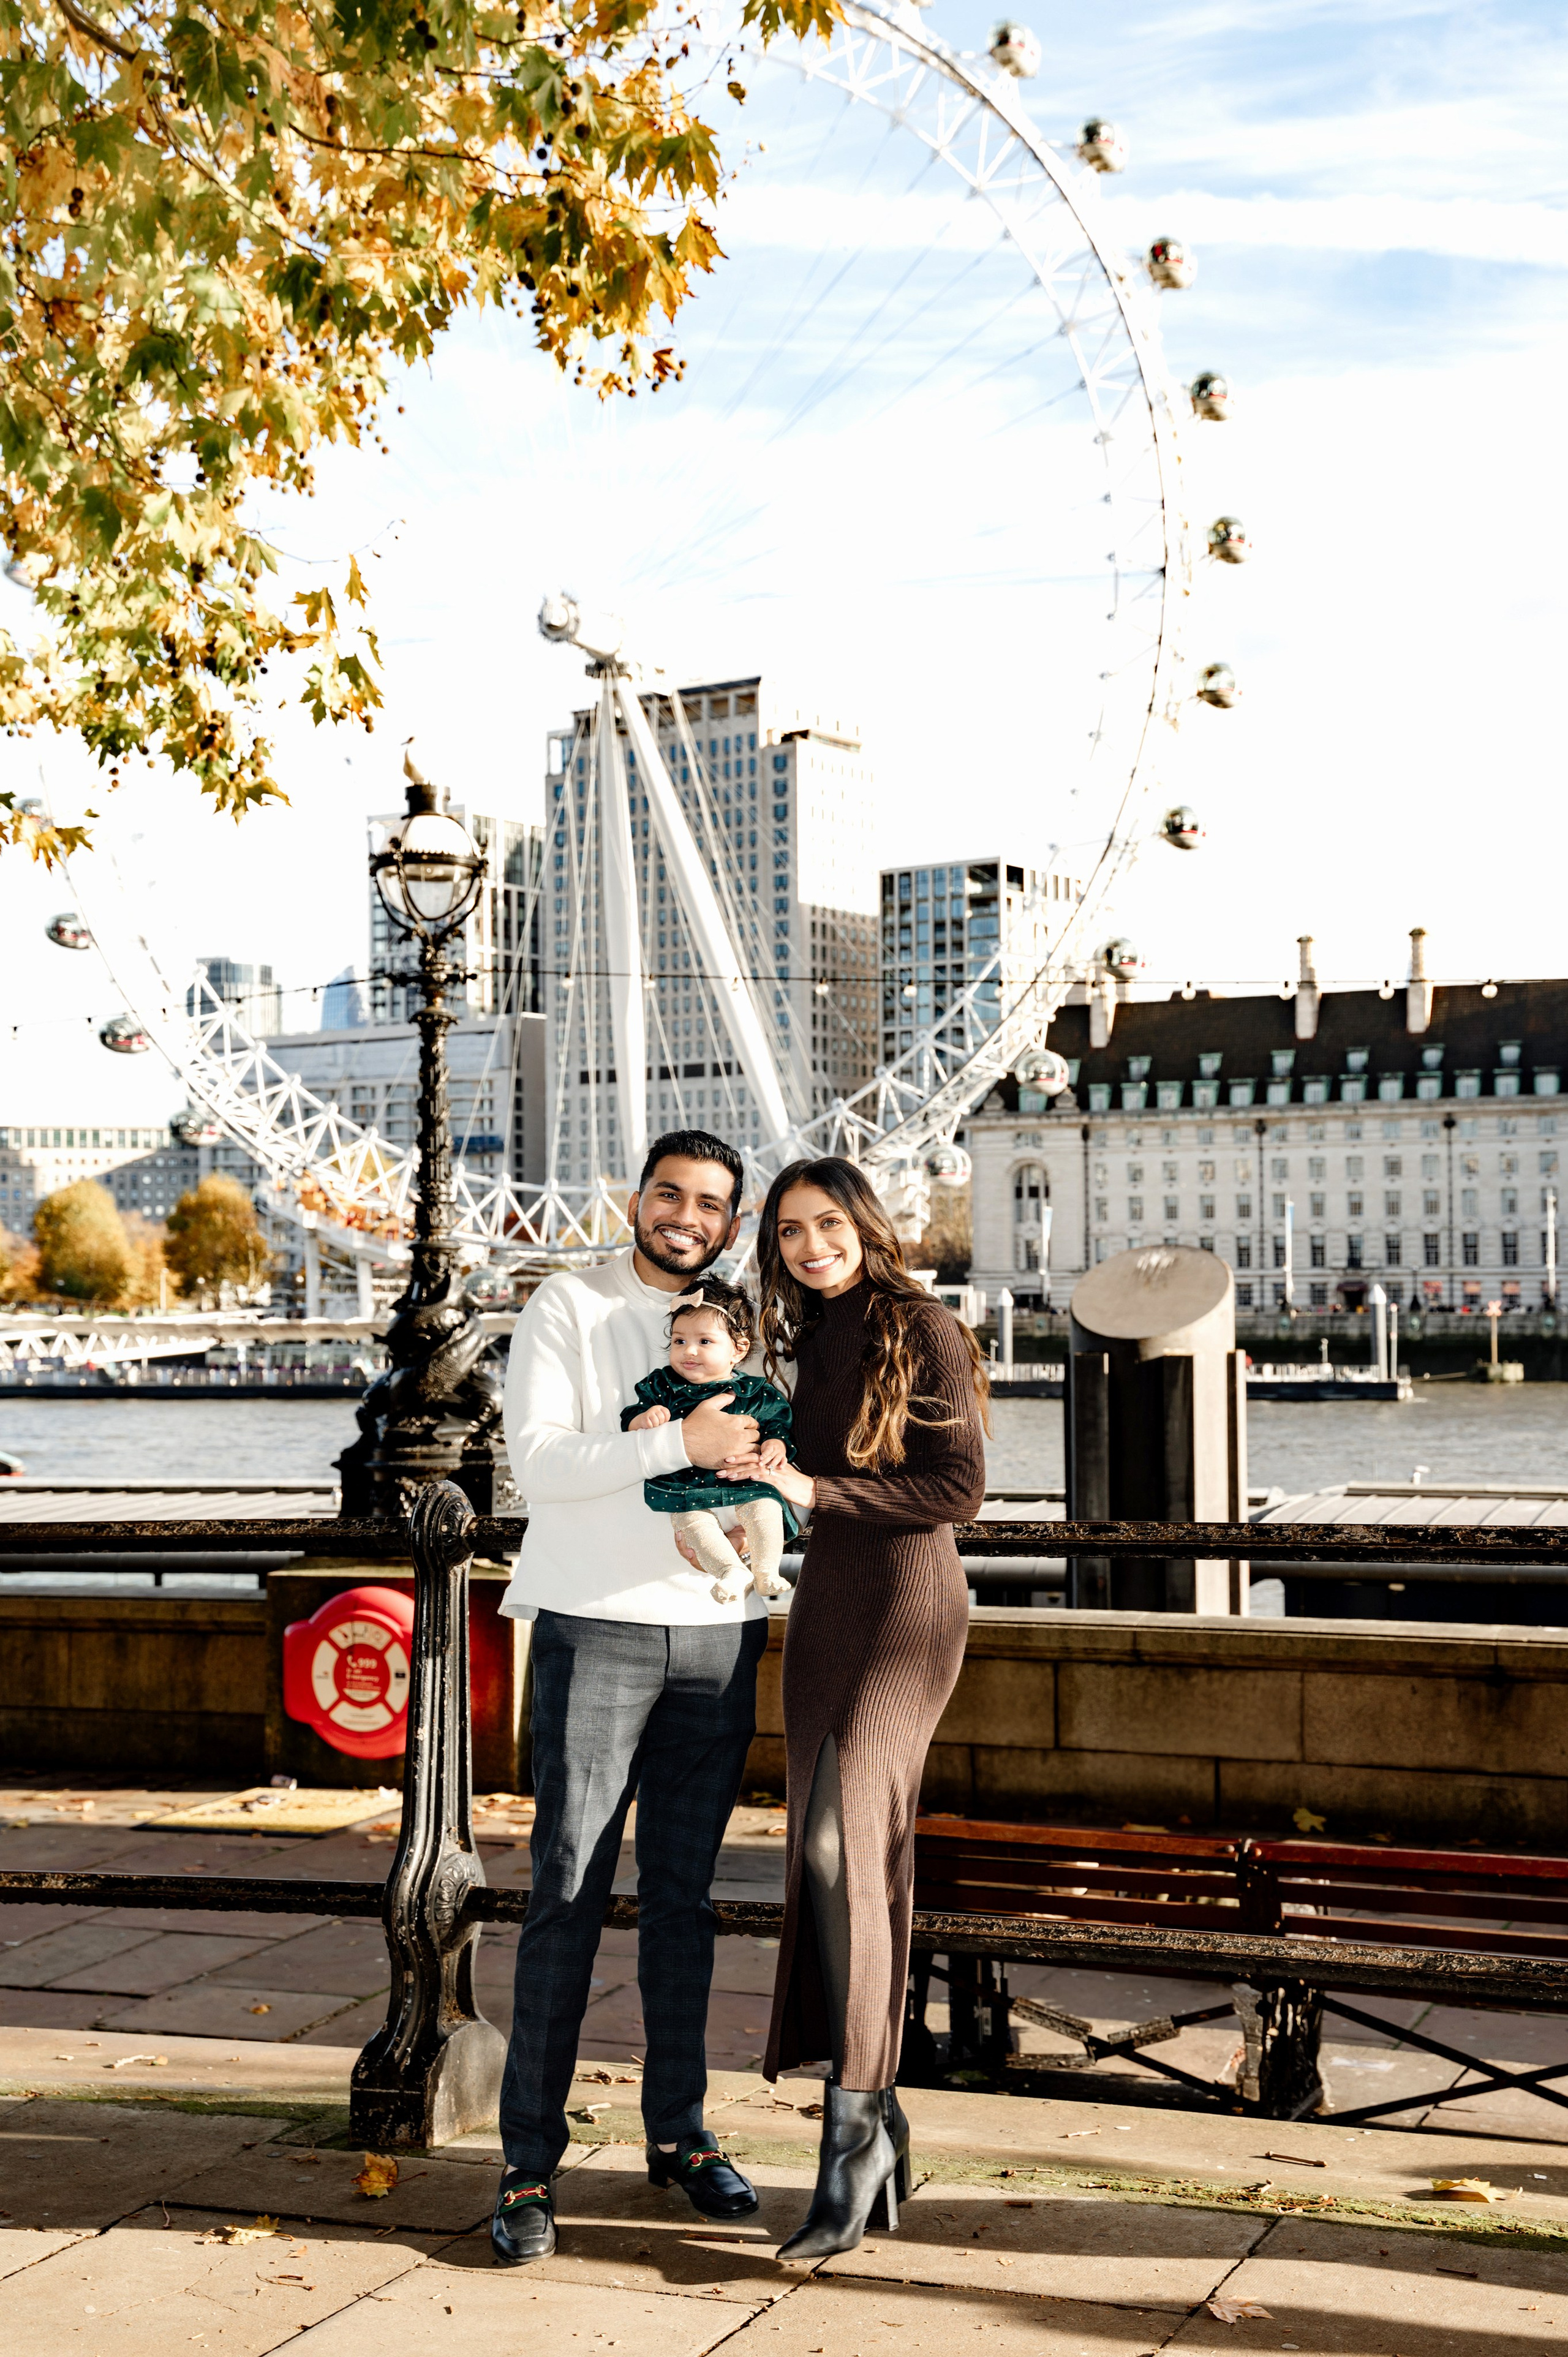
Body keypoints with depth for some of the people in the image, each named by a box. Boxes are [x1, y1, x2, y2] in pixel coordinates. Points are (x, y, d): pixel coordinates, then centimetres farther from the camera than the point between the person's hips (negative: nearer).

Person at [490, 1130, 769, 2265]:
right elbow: (539, 1459, -11)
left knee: (685, 1892, 10)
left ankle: (680, 2132, 22)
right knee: (570, 1893, -4)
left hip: (719, 1631, 4)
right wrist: (678, 1444, -19)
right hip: (598, 1628, -4)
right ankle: (529, 2164, 2)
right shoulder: (568, 1308, 0)